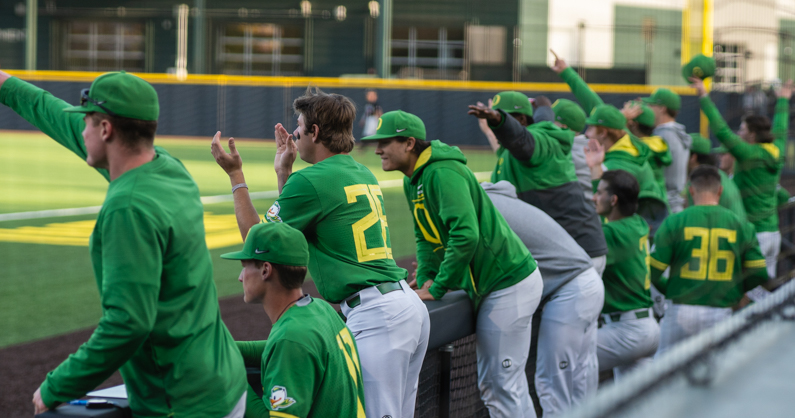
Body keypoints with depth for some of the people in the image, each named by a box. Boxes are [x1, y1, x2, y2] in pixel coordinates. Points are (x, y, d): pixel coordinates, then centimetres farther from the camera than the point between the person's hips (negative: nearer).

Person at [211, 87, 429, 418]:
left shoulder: (312, 180, -9)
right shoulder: (364, 175, 19)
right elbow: (292, 222, 29)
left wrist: (235, 174, 6)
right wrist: (283, 171, 32)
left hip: (376, 315, -10)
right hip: (411, 305, 10)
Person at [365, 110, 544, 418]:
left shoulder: (443, 173, -21)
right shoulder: (413, 181, 9)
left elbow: (466, 235, -30)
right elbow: (425, 237, 18)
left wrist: (437, 289, -23)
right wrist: (426, 280, 5)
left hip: (510, 284, -10)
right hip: (483, 284, 10)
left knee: (504, 384, -8)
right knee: (488, 383, 16)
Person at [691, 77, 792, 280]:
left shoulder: (750, 154, -12)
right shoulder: (776, 154, 9)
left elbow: (722, 131, -16)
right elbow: (780, 130, 28)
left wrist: (704, 97, -12)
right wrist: (783, 100, 44)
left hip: (753, 232, -8)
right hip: (773, 231, 8)